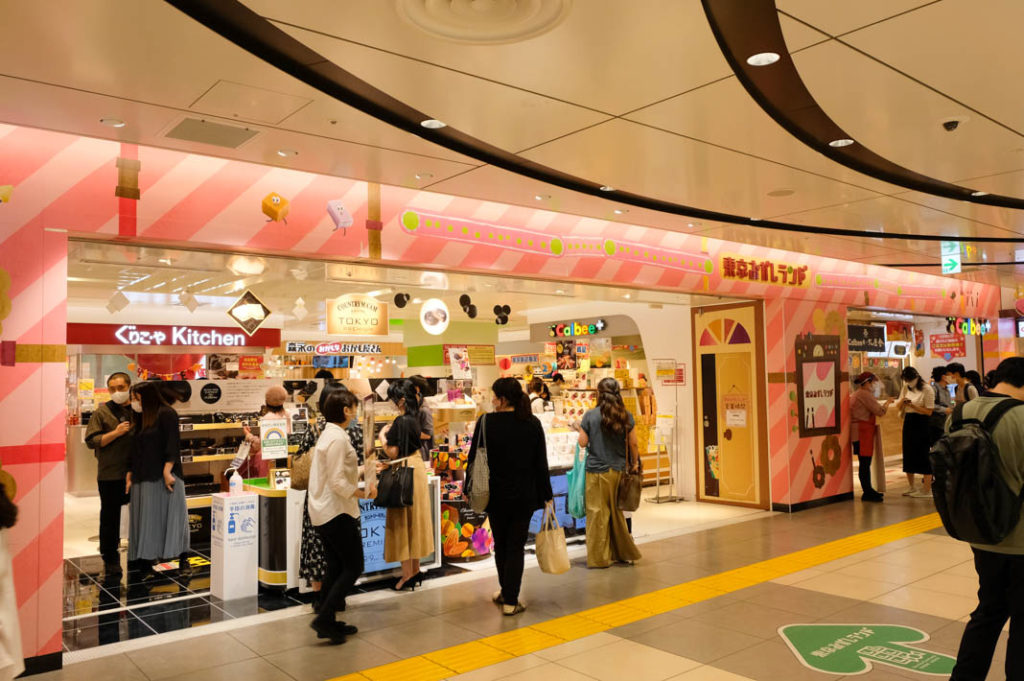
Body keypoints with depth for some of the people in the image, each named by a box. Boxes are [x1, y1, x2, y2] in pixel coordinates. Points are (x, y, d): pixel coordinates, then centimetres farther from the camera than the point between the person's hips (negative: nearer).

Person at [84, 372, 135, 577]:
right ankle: (110, 558, 20)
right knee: (110, 517, 7)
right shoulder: (102, 412, -2)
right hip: (110, 474, -2)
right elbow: (91, 441, -7)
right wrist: (115, 433, -17)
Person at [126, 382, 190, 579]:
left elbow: (172, 443, -14)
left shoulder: (166, 414, -6)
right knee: (146, 519, 6)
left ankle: (183, 560, 0)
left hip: (163, 476, -7)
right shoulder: (141, 418, 18)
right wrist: (130, 476, 14)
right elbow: (135, 450, 20)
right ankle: (144, 561, 11)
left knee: (173, 515, -5)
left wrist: (167, 471, -21)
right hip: (143, 478, 8)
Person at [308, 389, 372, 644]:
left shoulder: (328, 434, 11)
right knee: (354, 567, -2)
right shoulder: (337, 438, -19)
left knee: (335, 567, 15)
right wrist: (364, 494, -14)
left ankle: (327, 623, 22)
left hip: (324, 512, 10)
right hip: (337, 512, -10)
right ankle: (324, 618, -3)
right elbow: (338, 483, -23)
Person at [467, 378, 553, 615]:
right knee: (516, 547, 7)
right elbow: (541, 464, -2)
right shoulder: (533, 424, -5)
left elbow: (474, 459, -6)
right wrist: (547, 496, 6)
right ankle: (510, 601, 8)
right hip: (525, 496, 1)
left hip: (496, 495, 0)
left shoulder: (486, 422, -11)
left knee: (500, 545, 17)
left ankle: (506, 592, 32)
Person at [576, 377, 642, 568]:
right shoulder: (626, 416, -1)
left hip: (597, 470, -3)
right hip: (619, 469, 4)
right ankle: (624, 553, 25)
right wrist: (634, 462, 17)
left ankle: (599, 558, 10)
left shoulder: (590, 415, -9)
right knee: (617, 511, 16)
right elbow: (633, 443, 3)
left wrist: (580, 429, 14)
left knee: (598, 512, 4)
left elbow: (583, 442, -5)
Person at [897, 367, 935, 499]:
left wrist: (913, 405, -21)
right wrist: (902, 401, -9)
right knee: (908, 455, 10)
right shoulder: (906, 388, 9)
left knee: (923, 455, -5)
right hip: (908, 422, 7)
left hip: (921, 424, -7)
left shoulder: (927, 389, -10)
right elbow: (898, 407, 12)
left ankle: (927, 490, 1)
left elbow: (929, 411, -12)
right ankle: (911, 487, 21)